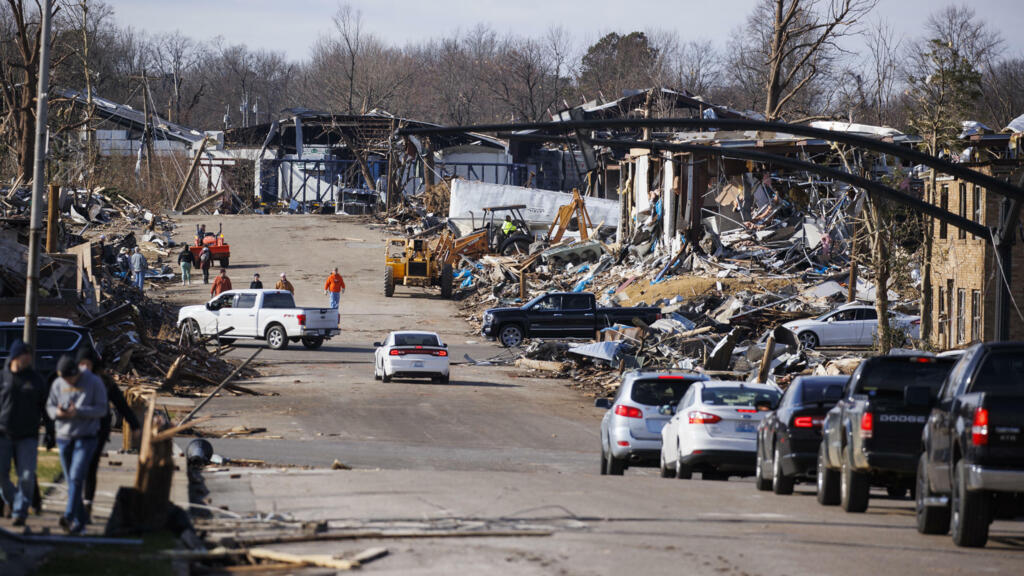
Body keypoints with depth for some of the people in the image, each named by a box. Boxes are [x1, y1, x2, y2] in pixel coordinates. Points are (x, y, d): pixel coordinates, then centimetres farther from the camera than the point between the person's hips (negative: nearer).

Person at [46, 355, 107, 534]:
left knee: (77, 477, -19)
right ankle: (80, 521, 13)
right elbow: (50, 406, 11)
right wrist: (57, 412, -14)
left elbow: (101, 409, -7)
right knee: (70, 480, 6)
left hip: (86, 437, -5)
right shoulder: (58, 384, 6)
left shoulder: (94, 382, -5)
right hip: (64, 437, 5)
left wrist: (77, 412, -21)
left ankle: (69, 516, -27)